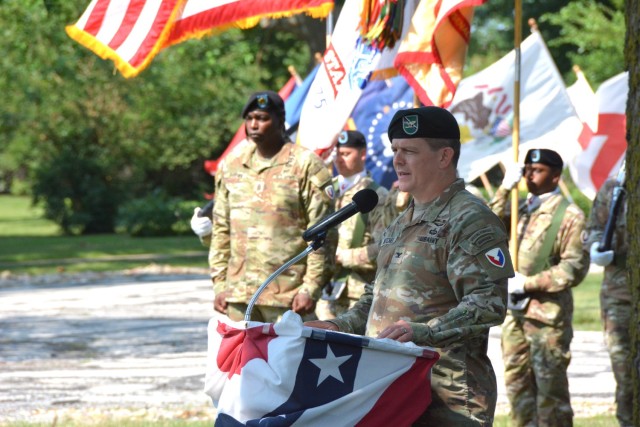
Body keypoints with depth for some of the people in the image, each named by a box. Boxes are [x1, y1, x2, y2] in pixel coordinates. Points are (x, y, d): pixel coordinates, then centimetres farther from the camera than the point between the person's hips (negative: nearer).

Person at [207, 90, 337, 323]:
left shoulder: (305, 165, -1)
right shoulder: (231, 165, 15)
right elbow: (221, 229, 20)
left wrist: (311, 288, -11)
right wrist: (220, 284, 13)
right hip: (238, 294, 5)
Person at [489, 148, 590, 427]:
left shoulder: (569, 216, -7)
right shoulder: (522, 210, 14)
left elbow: (575, 268, -13)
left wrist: (528, 284, -16)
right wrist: (505, 189, -5)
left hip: (547, 313, -7)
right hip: (514, 311, 7)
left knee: (549, 384, -2)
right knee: (517, 382, 11)